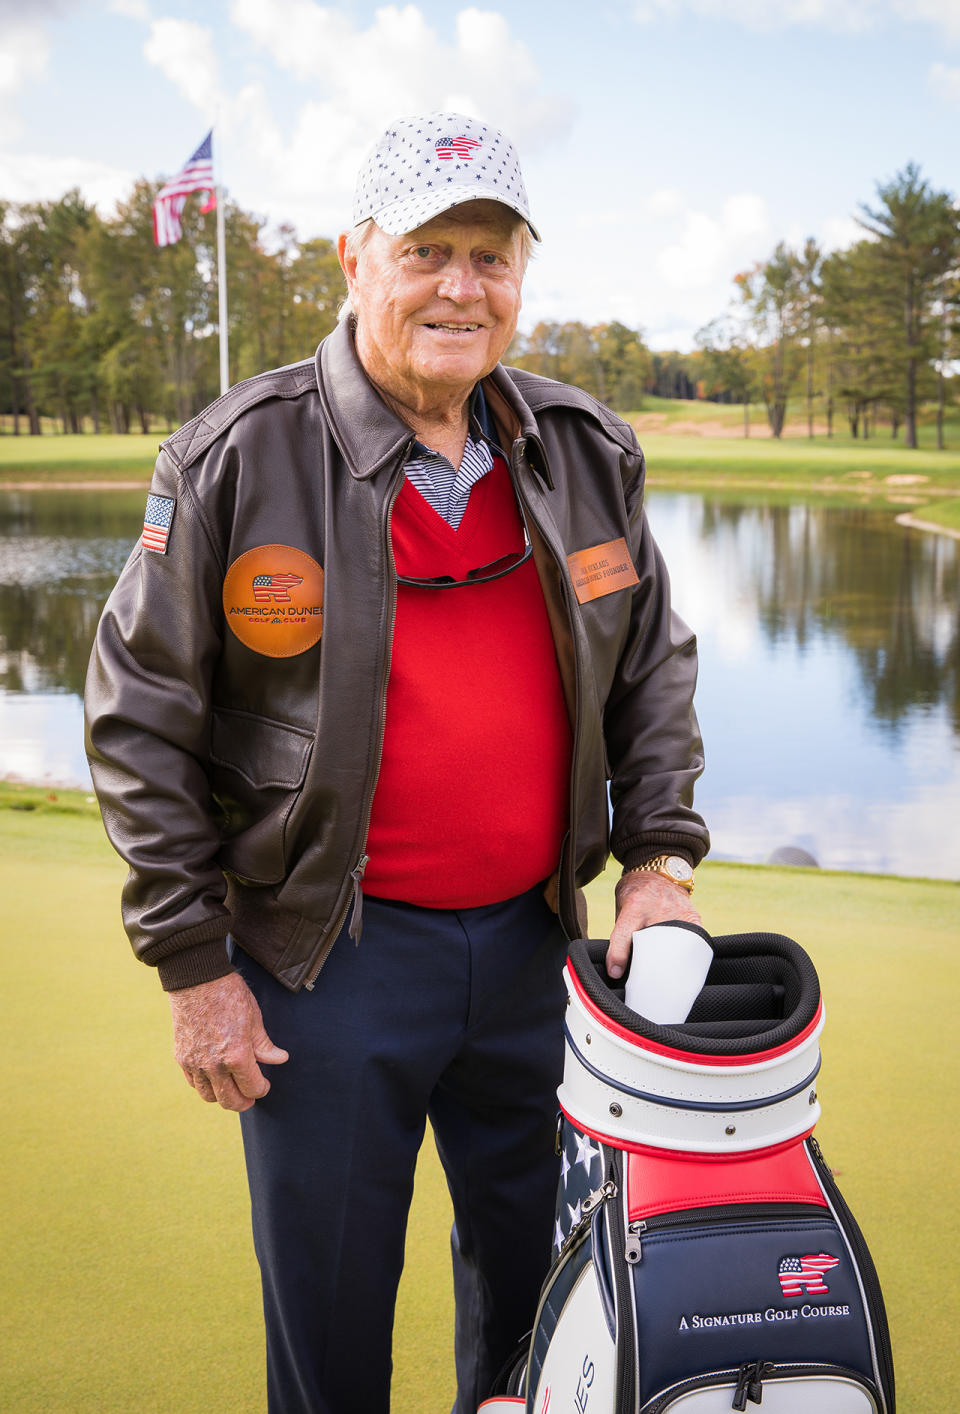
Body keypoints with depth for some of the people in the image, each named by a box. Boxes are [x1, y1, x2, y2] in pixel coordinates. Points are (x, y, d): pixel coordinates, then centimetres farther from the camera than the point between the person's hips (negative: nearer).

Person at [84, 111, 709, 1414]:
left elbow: (655, 662, 13)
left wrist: (659, 859, 1)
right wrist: (195, 966, -8)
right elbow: (142, 719, -7)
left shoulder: (585, 454, 3)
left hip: (535, 938, 4)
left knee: (536, 1265, 20)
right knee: (327, 1302, 9)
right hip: (331, 955, -4)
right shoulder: (240, 459, -10)